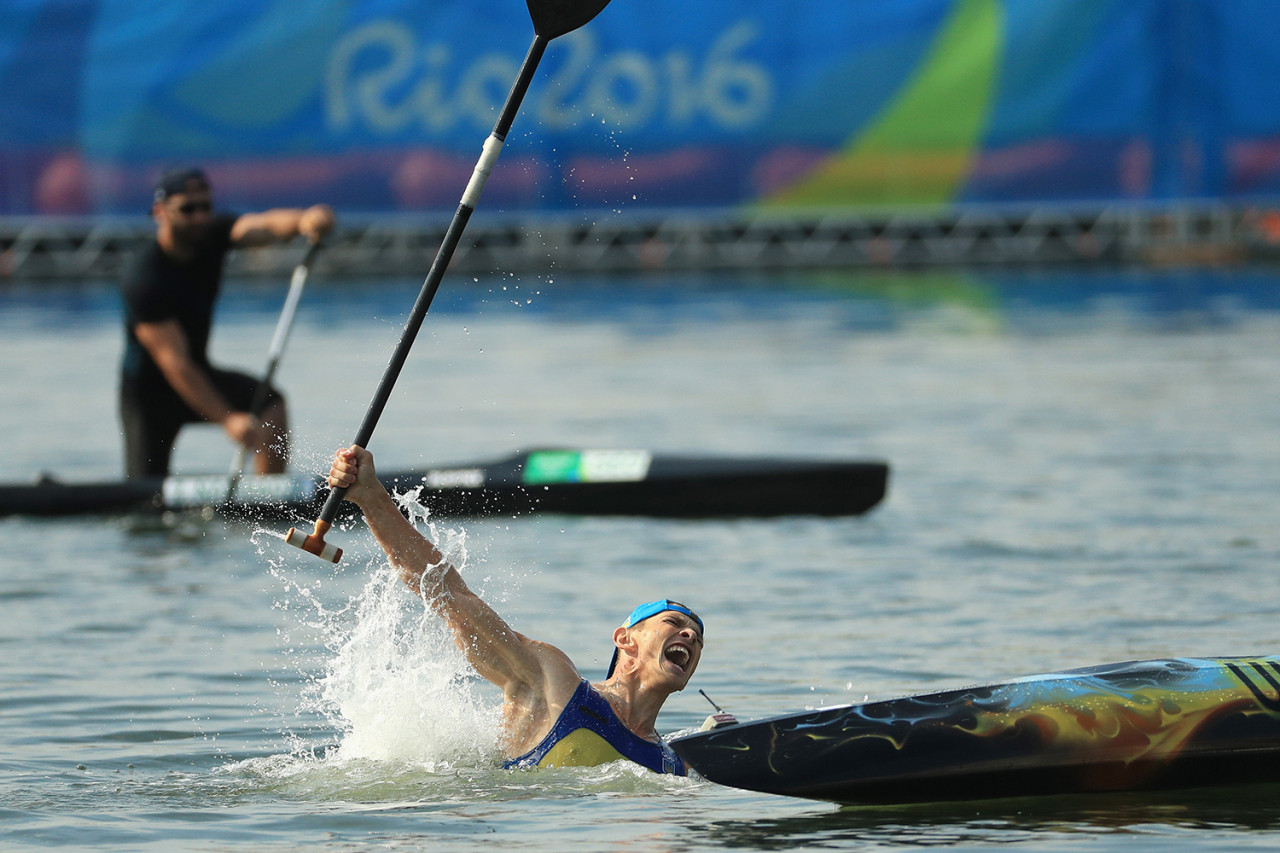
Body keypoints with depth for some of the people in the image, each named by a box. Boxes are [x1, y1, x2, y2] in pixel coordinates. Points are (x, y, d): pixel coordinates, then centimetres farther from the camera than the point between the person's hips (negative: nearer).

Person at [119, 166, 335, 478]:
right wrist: (227, 420, -39)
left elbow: (264, 226, -31)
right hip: (149, 391, -6)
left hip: (199, 374, 6)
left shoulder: (211, 235, -10)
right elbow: (174, 362, -32)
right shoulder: (144, 280, -29)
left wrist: (303, 219, -57)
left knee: (272, 405, -20)